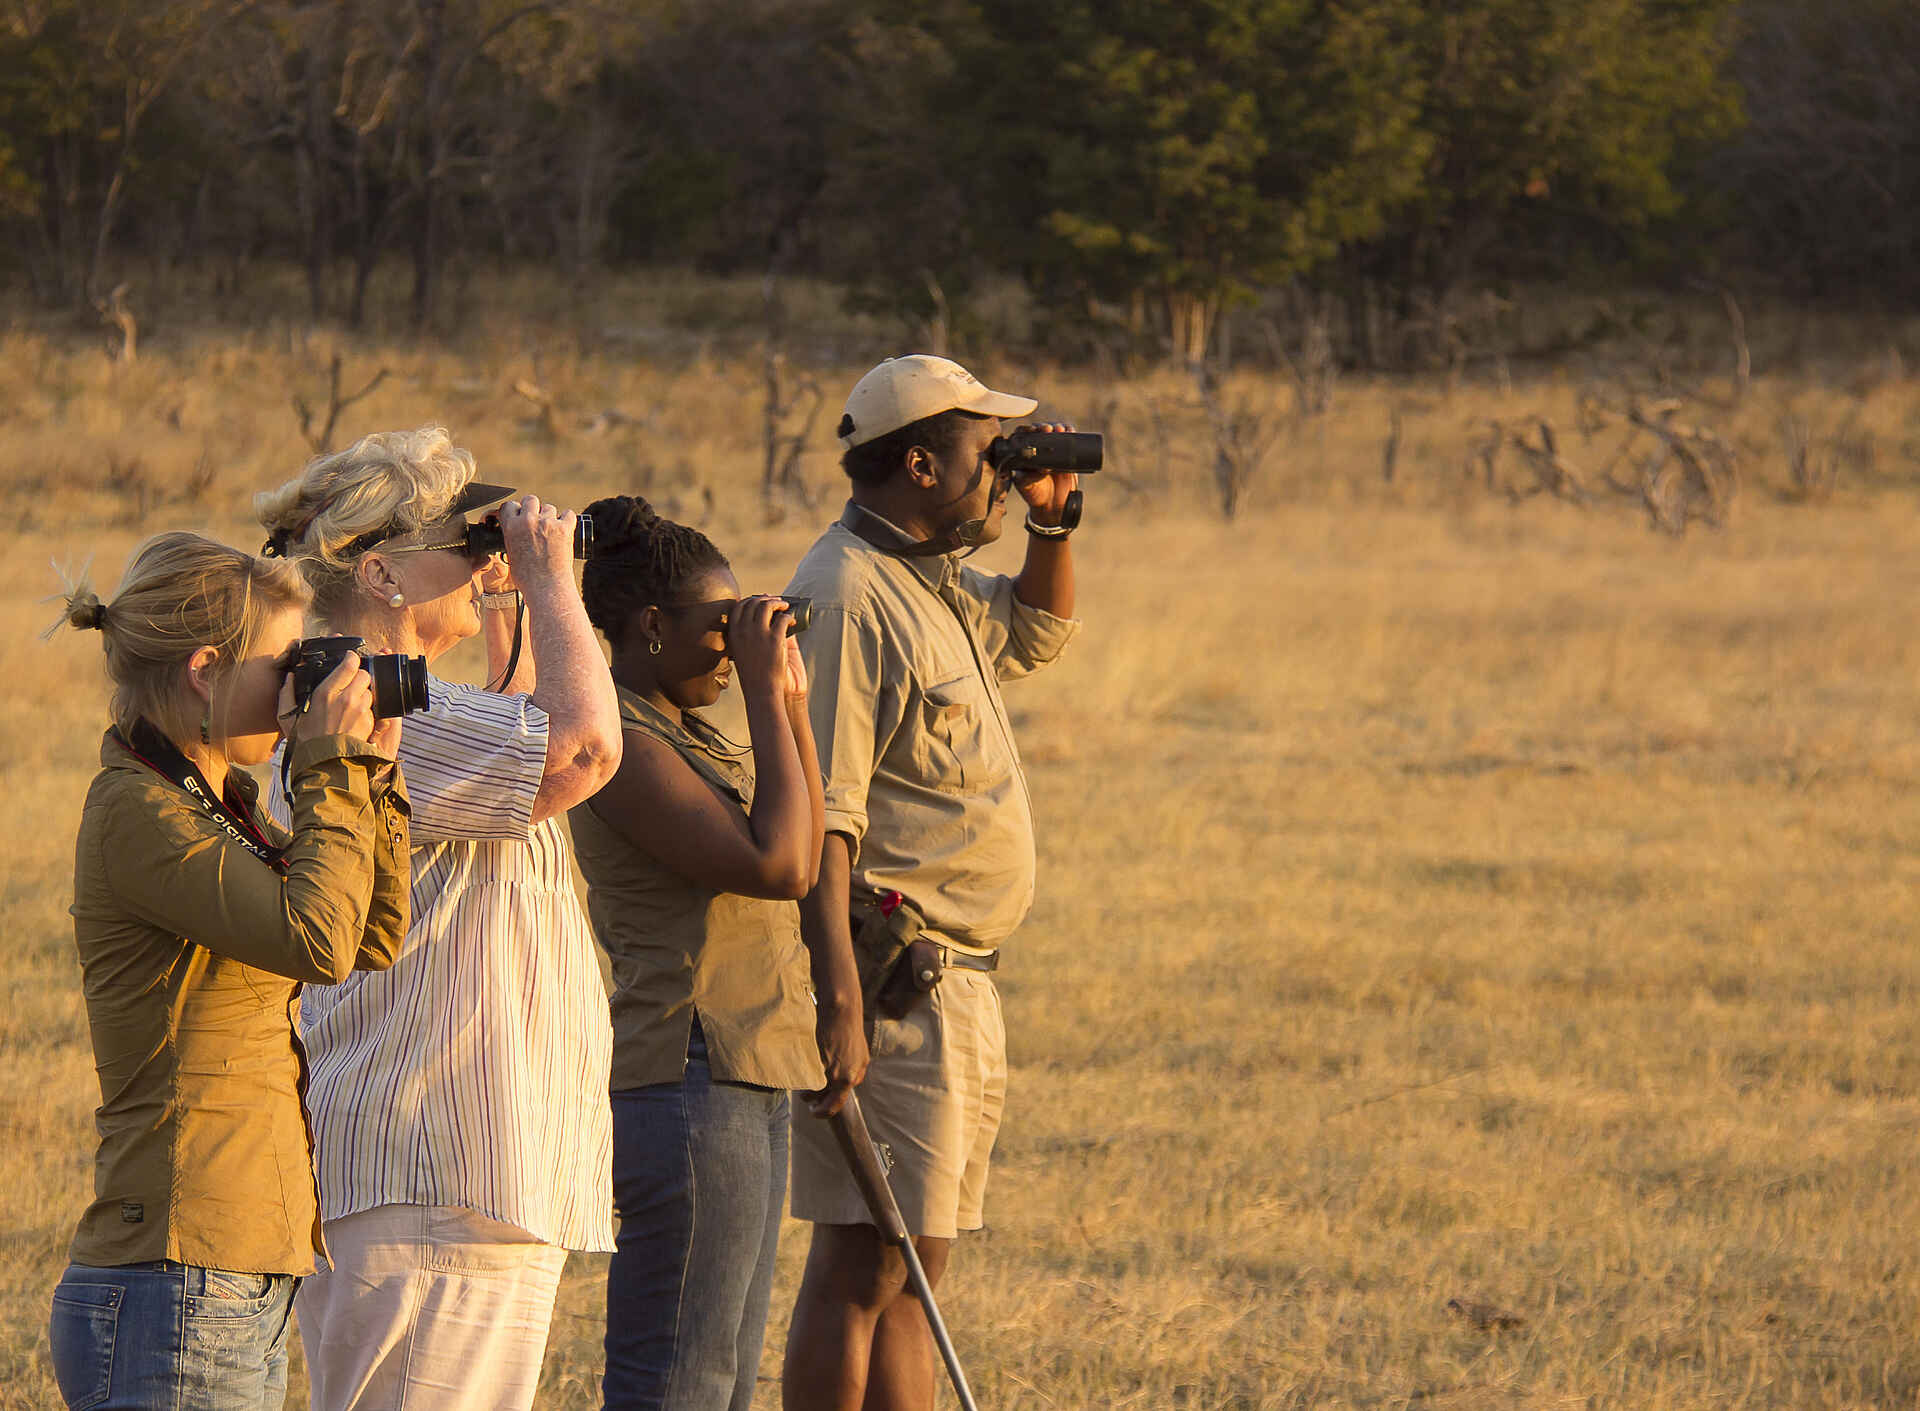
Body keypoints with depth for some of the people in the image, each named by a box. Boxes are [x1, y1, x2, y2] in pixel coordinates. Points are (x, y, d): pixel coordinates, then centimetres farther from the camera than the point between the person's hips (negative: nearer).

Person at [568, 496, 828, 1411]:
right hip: (686, 1086, -11)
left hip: (744, 1088, 11)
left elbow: (804, 853, 17)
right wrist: (765, 693, -17)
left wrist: (791, 700, 10)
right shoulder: (625, 747, -15)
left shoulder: (685, 735, 16)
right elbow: (778, 864, -23)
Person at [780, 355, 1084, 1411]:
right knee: (865, 1267, -12)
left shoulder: (934, 586, 16)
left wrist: (1051, 524, 19)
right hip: (891, 989, -10)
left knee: (906, 1272, 12)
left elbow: (1036, 631, 39)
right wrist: (837, 1001, -28)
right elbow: (817, 816, -22)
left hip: (955, 991, 10)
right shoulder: (846, 594, -15)